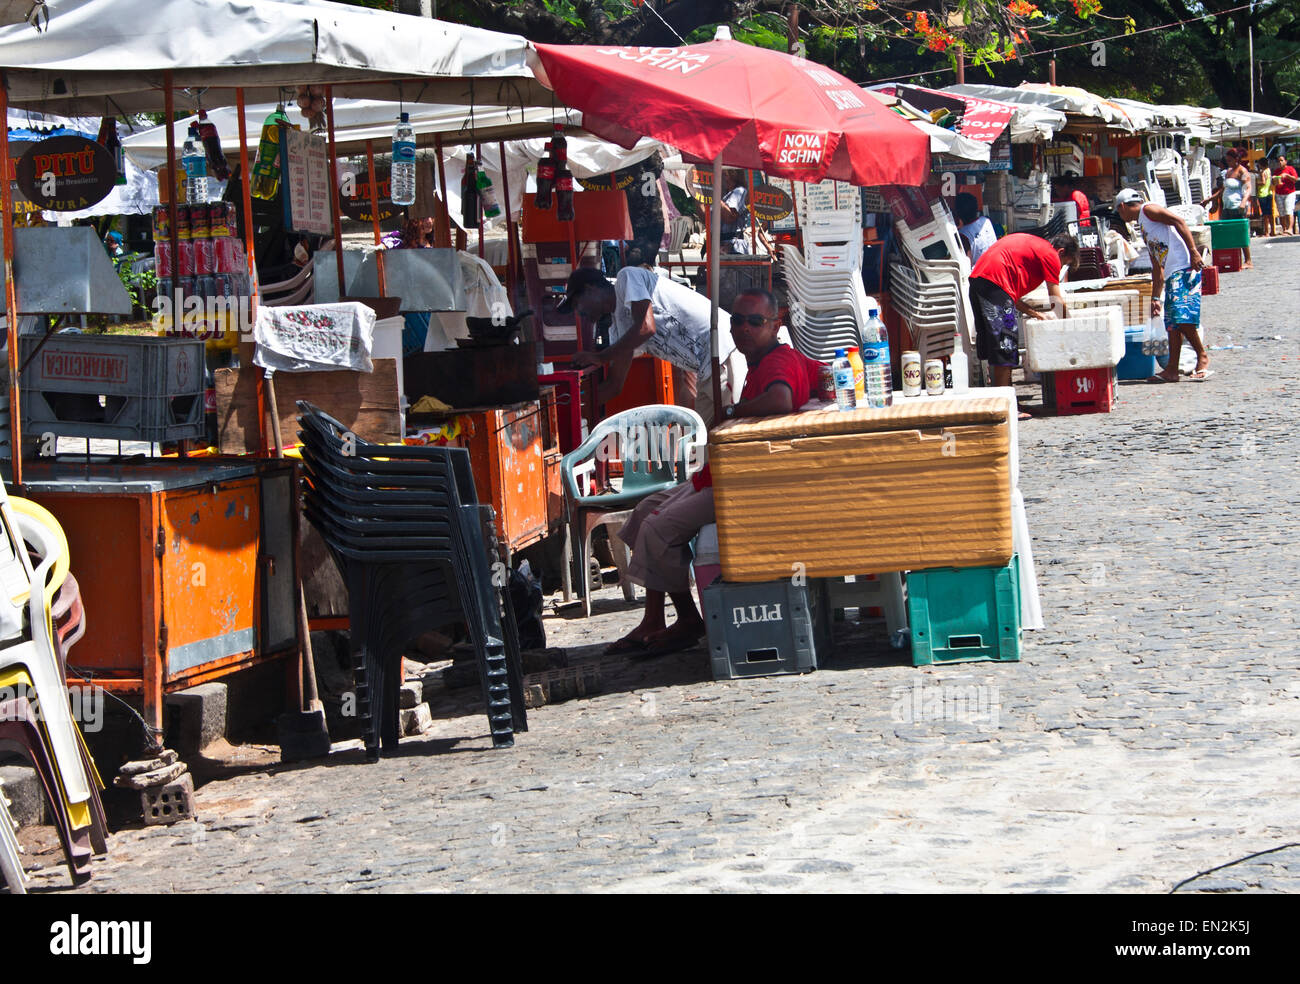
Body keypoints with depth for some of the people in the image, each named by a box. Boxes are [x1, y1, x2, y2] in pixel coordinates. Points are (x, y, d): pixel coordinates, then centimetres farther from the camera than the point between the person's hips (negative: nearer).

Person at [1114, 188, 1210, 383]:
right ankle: (1172, 370, 7)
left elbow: (1179, 221, -12)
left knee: (1182, 317, -18)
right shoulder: (1144, 227, 29)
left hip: (1184, 270, -10)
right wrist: (1155, 298, 31)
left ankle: (1203, 356, -6)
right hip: (1171, 275, 10)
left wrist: (1193, 251, -20)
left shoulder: (1148, 210, 1)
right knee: (1172, 324, 7)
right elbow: (1157, 268, 31)